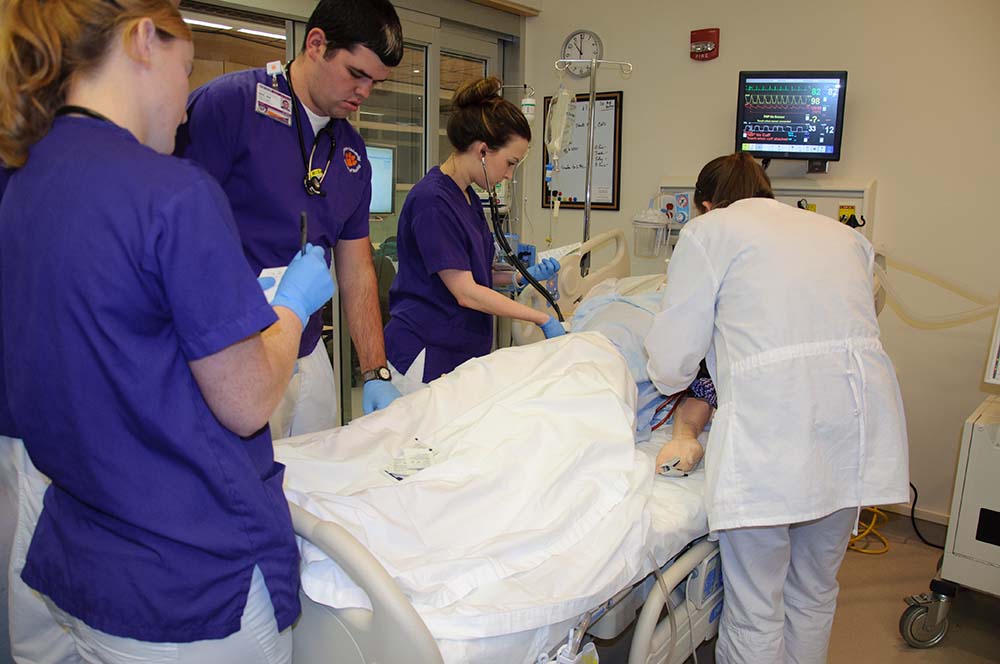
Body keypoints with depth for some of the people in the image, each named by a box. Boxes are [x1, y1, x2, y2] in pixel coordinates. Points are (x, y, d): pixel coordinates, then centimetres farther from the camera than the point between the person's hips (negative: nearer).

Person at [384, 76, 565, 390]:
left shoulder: (468, 197, 11)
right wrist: (543, 319, -14)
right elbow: (465, 293, -19)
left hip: (460, 354, 9)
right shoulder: (432, 200, -18)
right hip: (425, 357, -9)